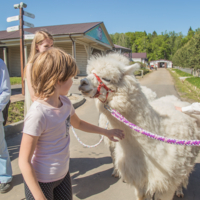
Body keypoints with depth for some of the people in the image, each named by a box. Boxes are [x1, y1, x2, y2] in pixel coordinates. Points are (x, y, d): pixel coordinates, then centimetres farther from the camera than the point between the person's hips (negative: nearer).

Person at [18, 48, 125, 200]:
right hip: (40, 181, -7)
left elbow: (78, 123, 16)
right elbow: (24, 162, -21)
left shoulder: (65, 103, -5)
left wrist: (106, 132, 21)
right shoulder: (38, 113, -28)